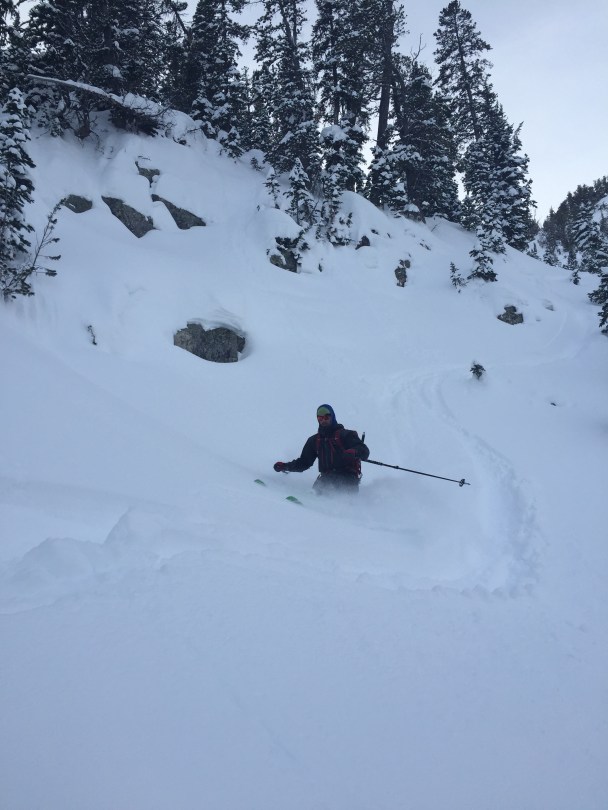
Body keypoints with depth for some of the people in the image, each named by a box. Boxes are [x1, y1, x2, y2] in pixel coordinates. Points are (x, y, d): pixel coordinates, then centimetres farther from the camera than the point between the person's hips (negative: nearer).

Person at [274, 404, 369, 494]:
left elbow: (365, 451, -3)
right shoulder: (314, 440, 23)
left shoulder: (345, 435, 8)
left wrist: (354, 452, -27)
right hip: (327, 477, 4)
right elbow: (304, 462, 26)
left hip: (347, 477, -3)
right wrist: (285, 466, 11)